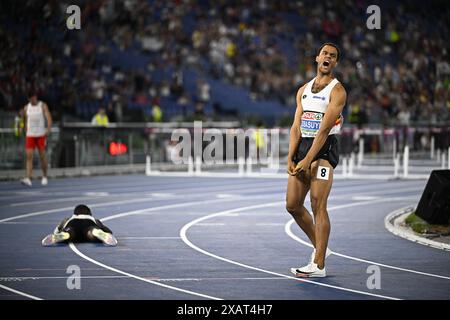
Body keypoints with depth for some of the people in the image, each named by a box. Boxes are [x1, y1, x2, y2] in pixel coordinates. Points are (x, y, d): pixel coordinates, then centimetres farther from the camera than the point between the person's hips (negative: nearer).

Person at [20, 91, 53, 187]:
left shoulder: (43, 106, -2)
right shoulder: (27, 107, 9)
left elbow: (49, 118, -11)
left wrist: (48, 130, -25)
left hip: (41, 135, -2)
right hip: (30, 135, 2)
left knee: (42, 156, 5)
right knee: (29, 156, -10)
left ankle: (44, 177, 23)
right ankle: (28, 179, -19)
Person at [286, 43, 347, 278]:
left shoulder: (337, 91, -5)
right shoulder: (303, 90, 16)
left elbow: (324, 128, -13)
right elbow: (296, 126, 11)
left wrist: (308, 160, -19)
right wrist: (291, 158, -1)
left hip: (323, 149, -7)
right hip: (302, 147, 7)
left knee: (318, 206, -10)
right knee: (292, 205, 6)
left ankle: (318, 265, -9)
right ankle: (320, 247, 24)